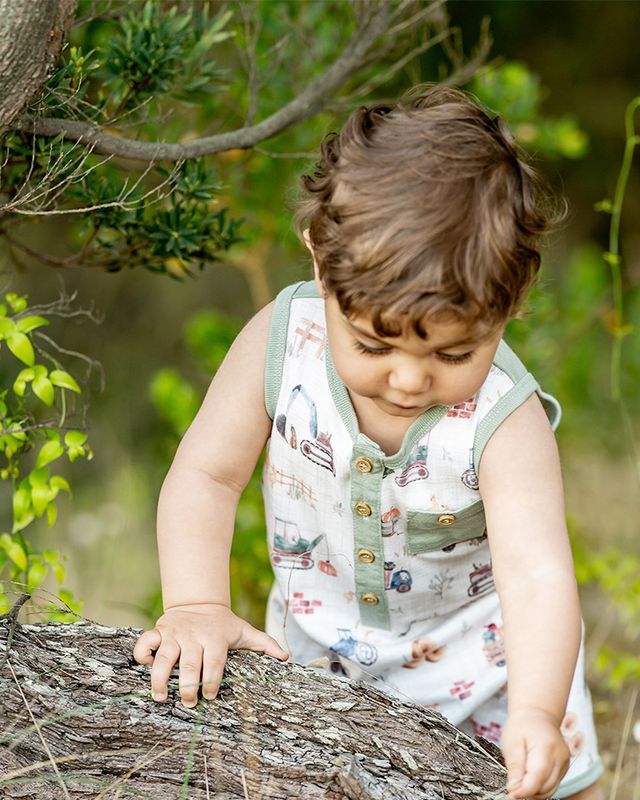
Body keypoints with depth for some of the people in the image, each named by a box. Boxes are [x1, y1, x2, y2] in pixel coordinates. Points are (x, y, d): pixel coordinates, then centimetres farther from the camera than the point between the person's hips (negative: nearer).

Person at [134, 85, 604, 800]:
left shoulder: (504, 420, -32)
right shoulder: (279, 342, -24)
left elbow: (535, 576, -39)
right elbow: (206, 476, -15)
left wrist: (536, 715, -54)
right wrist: (196, 607, -28)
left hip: (478, 651, -2)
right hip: (315, 647, 2)